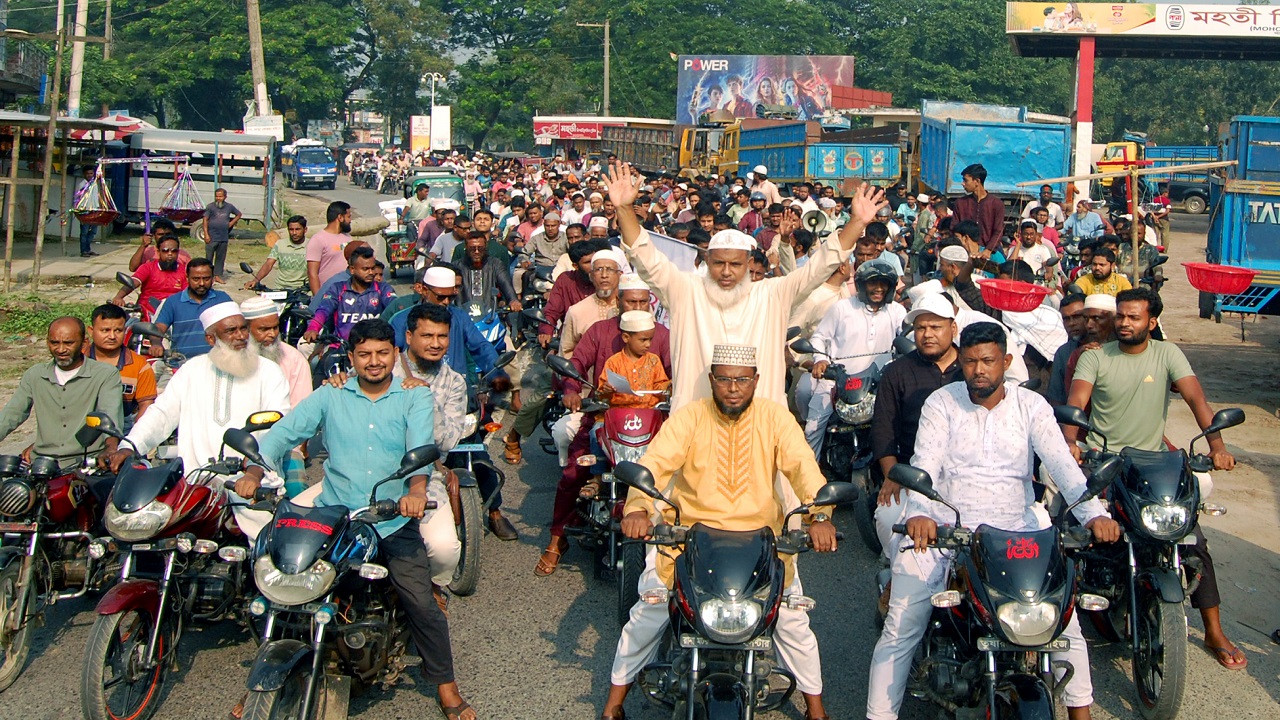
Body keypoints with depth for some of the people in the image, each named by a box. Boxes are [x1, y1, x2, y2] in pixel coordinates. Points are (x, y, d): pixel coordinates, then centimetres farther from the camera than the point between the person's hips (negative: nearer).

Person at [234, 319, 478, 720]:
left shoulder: (415, 398, 6)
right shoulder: (330, 397, 11)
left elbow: (421, 445, -11)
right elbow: (284, 431, 2)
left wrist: (417, 490, -31)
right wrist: (255, 471, -16)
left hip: (395, 523, -1)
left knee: (422, 603, -12)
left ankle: (445, 686, 5)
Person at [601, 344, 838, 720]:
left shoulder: (774, 417, -3)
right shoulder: (689, 417, -5)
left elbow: (802, 466, -16)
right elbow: (654, 462, -18)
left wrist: (820, 515, -34)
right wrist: (637, 508, -37)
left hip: (760, 531, 1)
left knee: (793, 620, 0)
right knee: (647, 615, -3)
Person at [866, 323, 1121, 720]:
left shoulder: (1031, 406, 4)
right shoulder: (940, 403, 1)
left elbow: (1062, 462, -8)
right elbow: (925, 464, -12)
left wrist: (1093, 513, -26)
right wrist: (919, 512, -33)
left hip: (1017, 530, 1)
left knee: (1065, 620, -5)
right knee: (901, 628, -10)